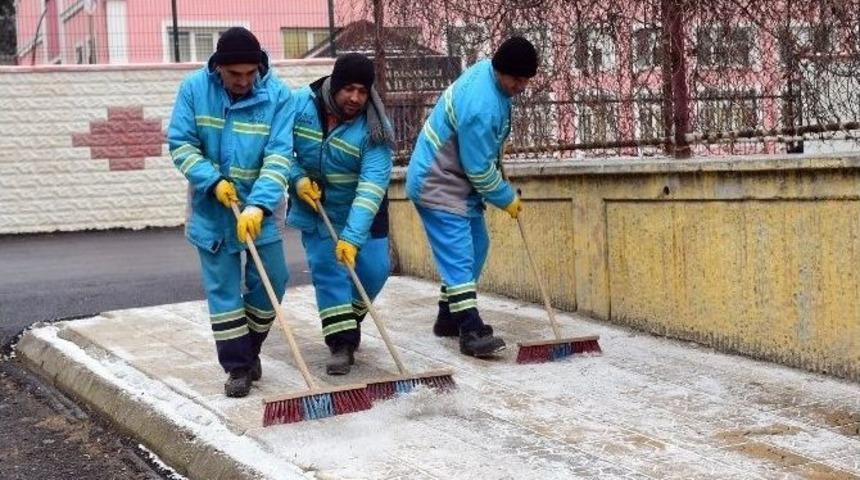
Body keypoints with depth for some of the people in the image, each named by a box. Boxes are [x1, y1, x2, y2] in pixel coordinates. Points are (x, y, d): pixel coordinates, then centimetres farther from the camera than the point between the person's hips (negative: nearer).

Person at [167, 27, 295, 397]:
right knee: (222, 287, 1)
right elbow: (180, 143, -7)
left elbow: (279, 156, -19)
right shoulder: (194, 88, -10)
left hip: (259, 205, 0)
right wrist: (214, 182, -19)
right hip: (212, 206, 0)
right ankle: (237, 367, 9)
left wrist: (258, 205, -31)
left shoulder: (278, 95, -14)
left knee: (271, 280, 4)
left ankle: (250, 349, 27)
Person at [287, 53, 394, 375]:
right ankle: (342, 342, -1)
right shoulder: (301, 104, -18)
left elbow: (372, 185, -33)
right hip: (315, 208, 0)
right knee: (327, 269, -6)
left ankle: (347, 322, 28)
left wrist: (353, 236, -41)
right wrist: (297, 178, -19)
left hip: (360, 212, 0)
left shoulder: (374, 128, -25)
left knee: (375, 270, 1)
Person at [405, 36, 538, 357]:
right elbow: (480, 170, -22)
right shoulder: (480, 107, -31)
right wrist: (507, 199, -7)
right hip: (436, 184, -10)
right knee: (458, 255, -15)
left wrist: (497, 167, 20)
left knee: (476, 246, 14)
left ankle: (449, 317, 23)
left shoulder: (487, 69, -1)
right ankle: (470, 332, -19)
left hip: (458, 179, 10)